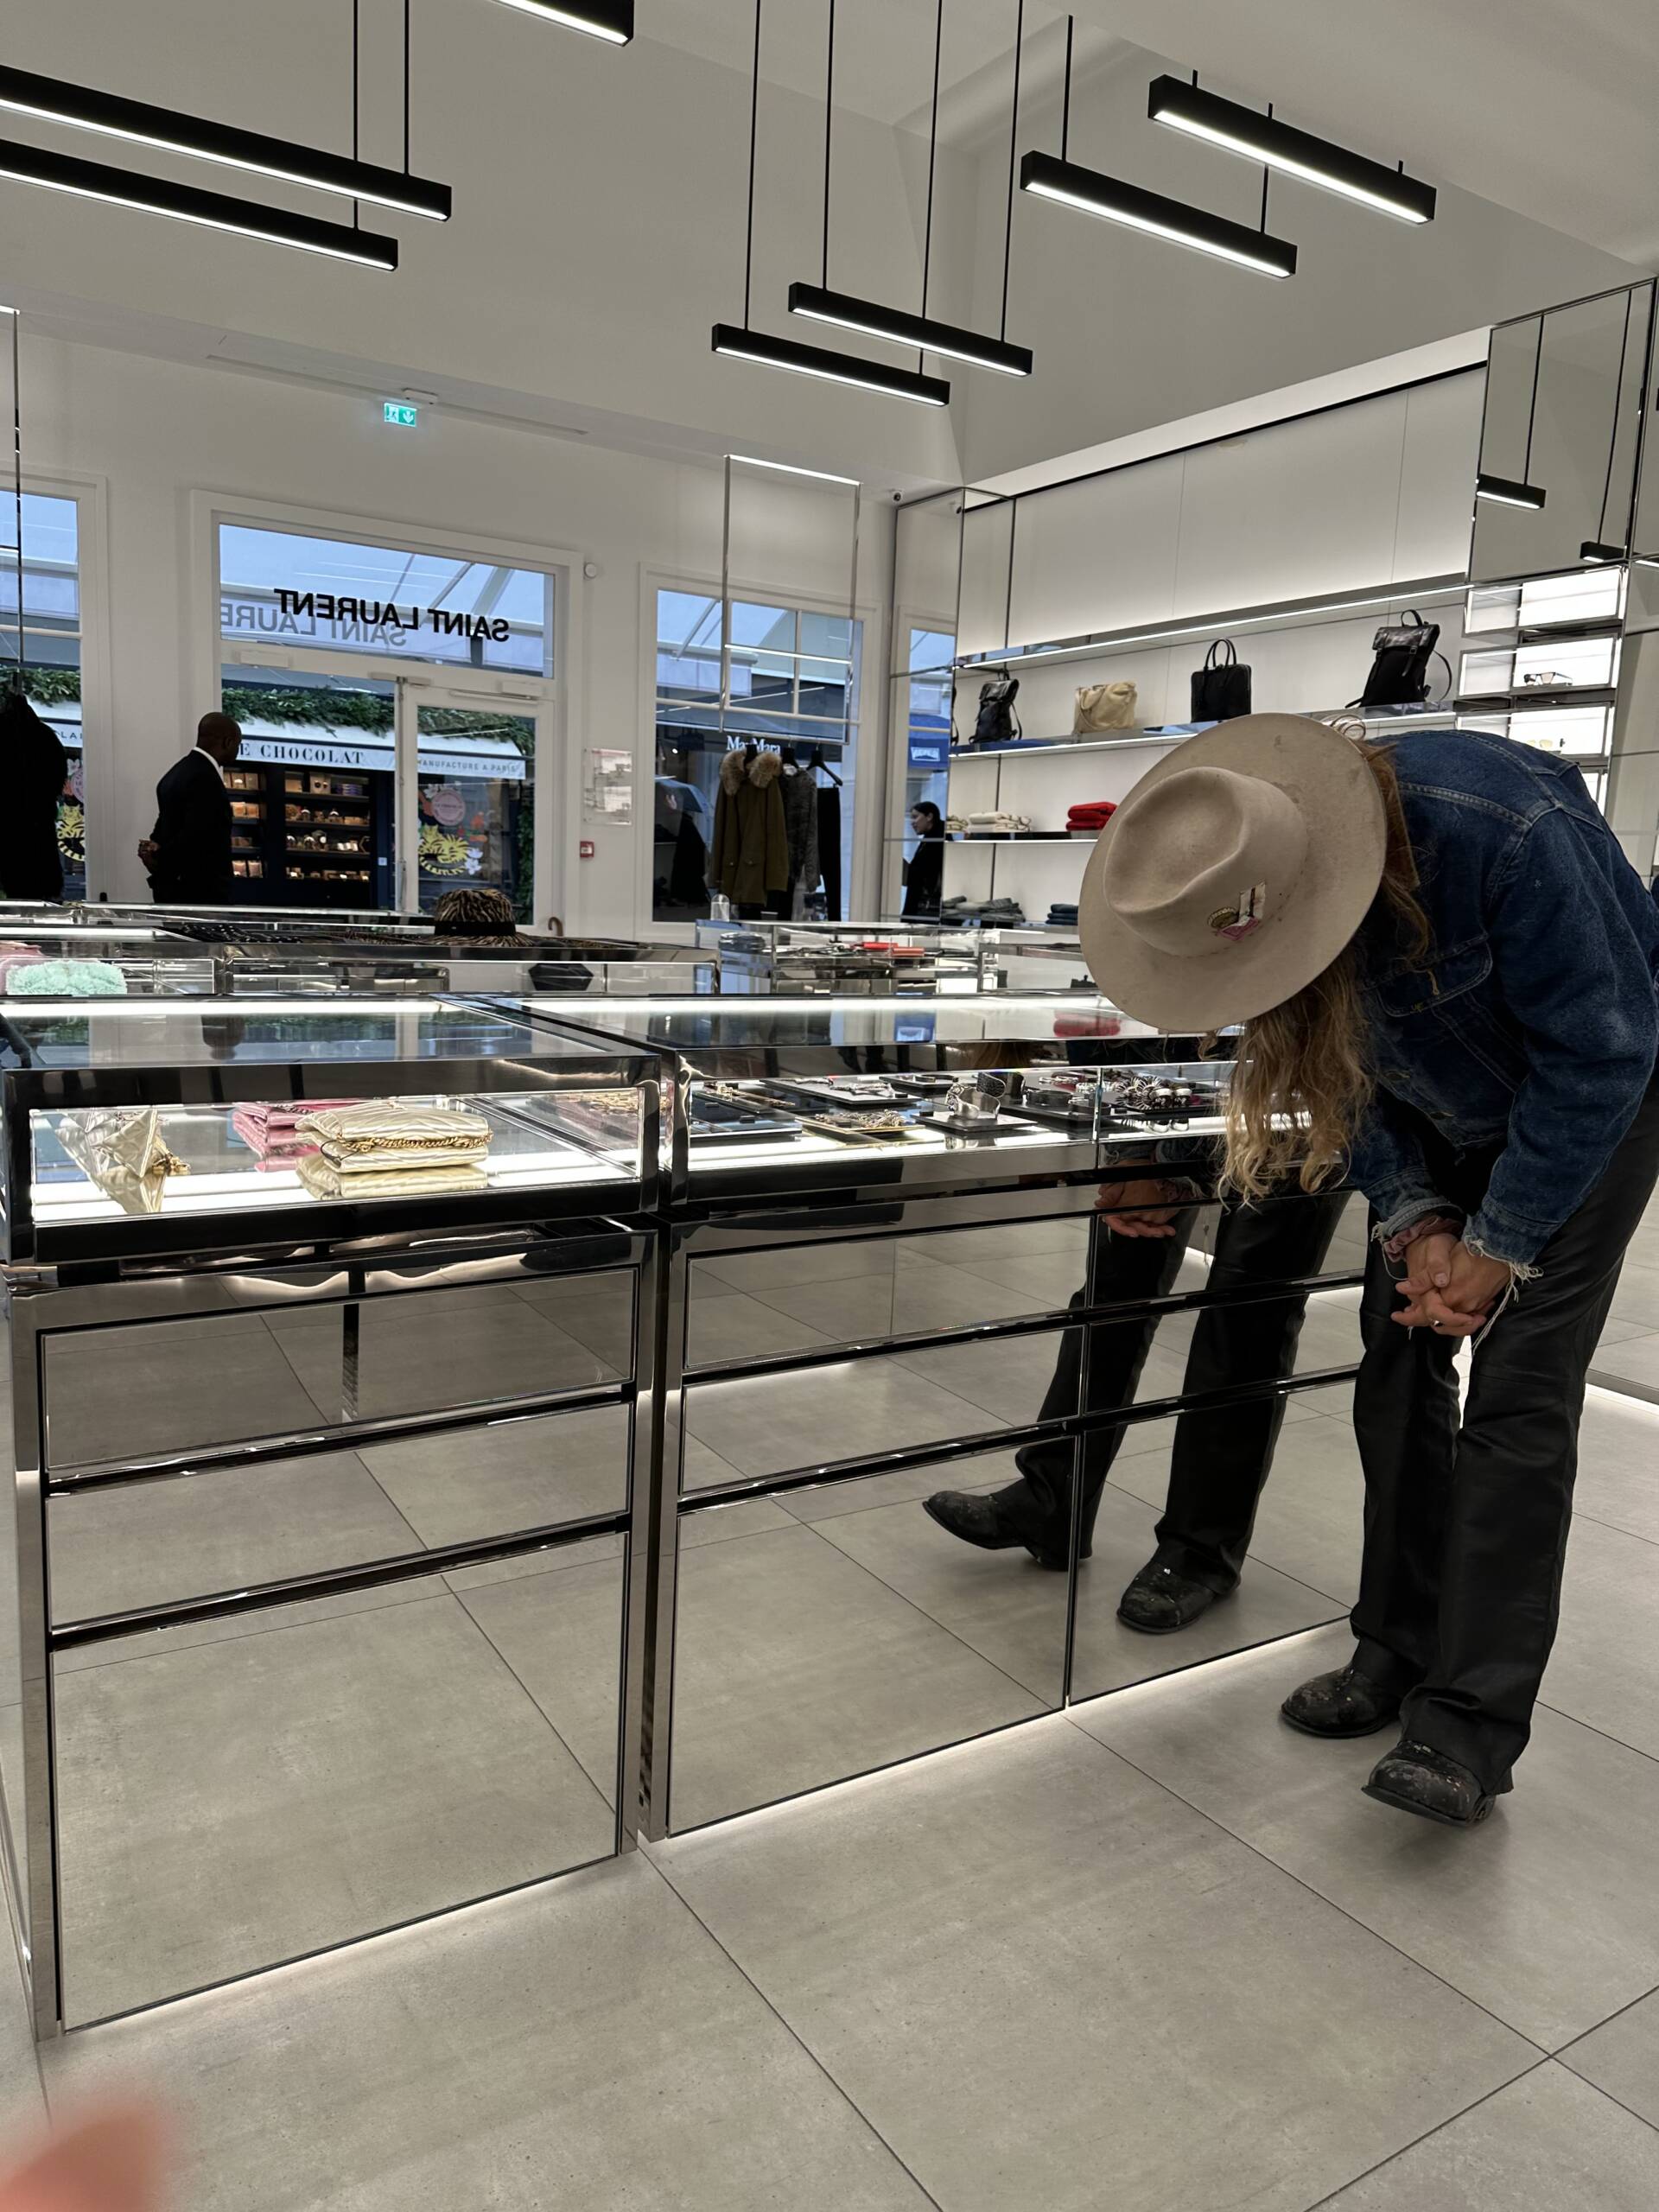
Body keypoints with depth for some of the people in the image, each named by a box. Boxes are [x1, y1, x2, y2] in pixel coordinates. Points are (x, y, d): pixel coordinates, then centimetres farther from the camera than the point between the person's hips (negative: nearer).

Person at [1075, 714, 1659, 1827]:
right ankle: (1400, 1652, 16)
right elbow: (1337, 1059, -5)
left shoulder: (1503, 829, -38)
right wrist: (1415, 1220, -16)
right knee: (1399, 1366, 1)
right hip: (1444, 1112, 5)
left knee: (1516, 1398, -12)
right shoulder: (1246, 882, -19)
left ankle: (1472, 1723, -4)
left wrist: (1500, 1246, -20)